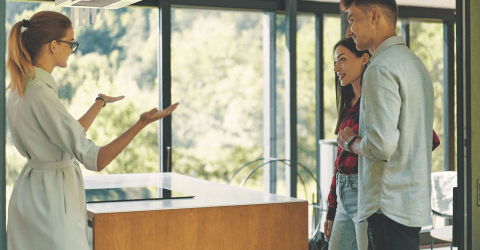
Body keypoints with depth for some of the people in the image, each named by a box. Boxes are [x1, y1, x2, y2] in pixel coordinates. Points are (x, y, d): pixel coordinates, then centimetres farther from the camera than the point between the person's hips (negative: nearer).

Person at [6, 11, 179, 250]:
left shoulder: (21, 88, 8)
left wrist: (100, 102, 30)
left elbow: (71, 135, 19)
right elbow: (95, 160, -26)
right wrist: (141, 124, -34)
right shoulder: (40, 95, -23)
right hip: (50, 201, -10)